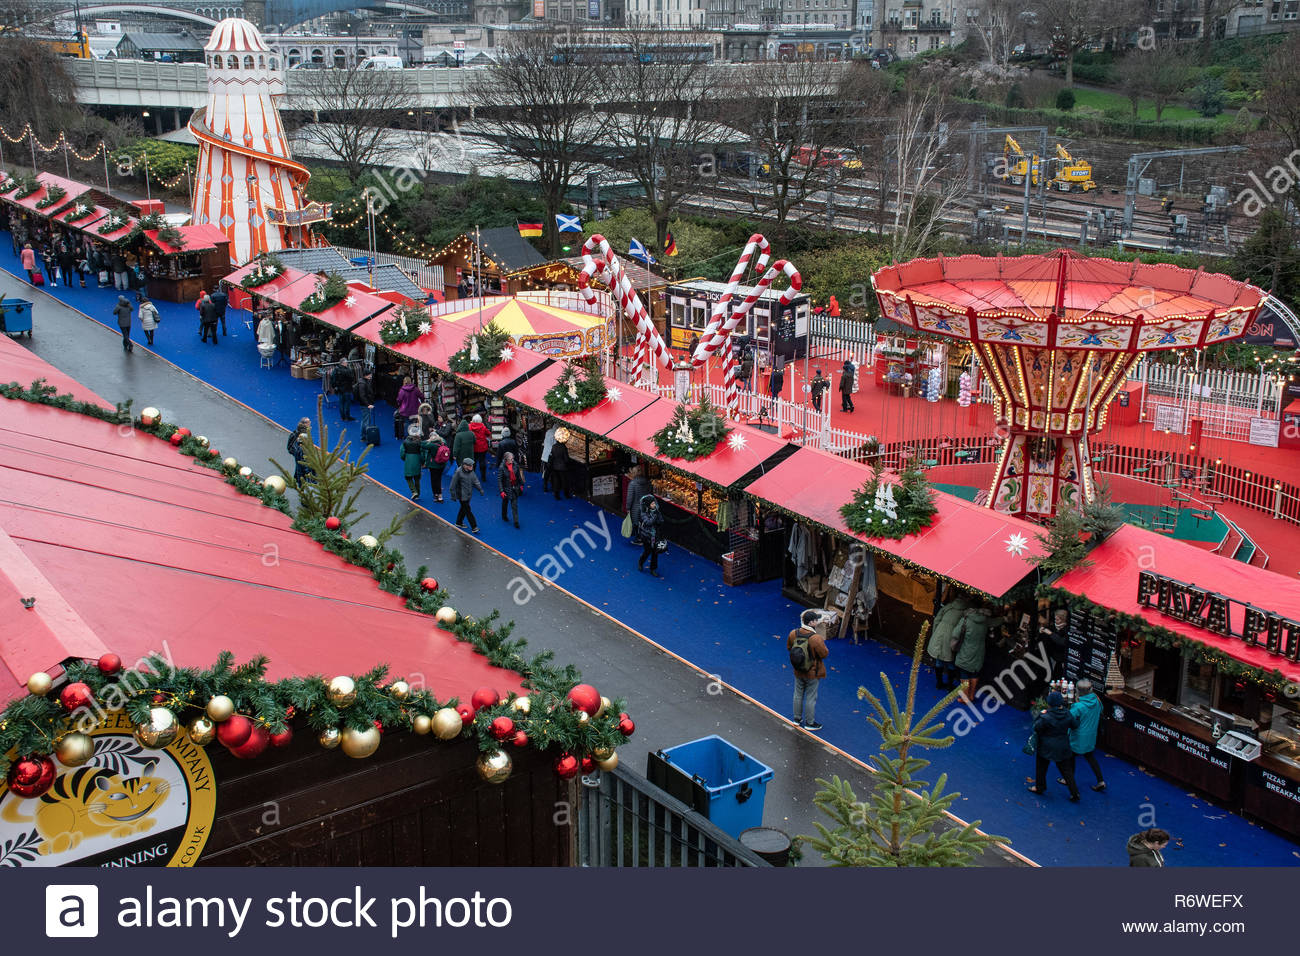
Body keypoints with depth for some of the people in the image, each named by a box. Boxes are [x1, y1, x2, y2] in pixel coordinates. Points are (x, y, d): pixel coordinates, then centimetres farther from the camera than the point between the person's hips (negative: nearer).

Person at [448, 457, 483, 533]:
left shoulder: (471, 471, 1)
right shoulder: (459, 472, -21)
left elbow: (475, 480, 12)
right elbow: (453, 484, -15)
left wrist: (480, 489, 3)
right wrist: (453, 495, -13)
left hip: (468, 494, 8)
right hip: (462, 495, -8)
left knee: (464, 508, 21)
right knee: (467, 510, -4)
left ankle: (458, 523, 39)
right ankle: (474, 527, -2)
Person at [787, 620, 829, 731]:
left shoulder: (793, 634, -14)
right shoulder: (816, 639, -32)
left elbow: (789, 647, 2)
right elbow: (824, 654, -20)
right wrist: (822, 642, -6)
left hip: (798, 672, 5)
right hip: (812, 673, -5)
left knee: (798, 695, 22)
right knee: (811, 697, 11)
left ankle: (797, 719, 39)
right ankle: (810, 723, 26)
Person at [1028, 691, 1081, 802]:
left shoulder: (1046, 718, -25)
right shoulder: (1068, 715, -10)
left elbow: (1036, 727, -13)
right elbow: (1075, 725, 4)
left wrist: (1040, 714, -4)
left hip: (1046, 747, -4)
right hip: (1063, 747, 4)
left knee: (1041, 768, 18)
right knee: (1066, 770, 13)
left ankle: (1039, 788, 32)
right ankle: (1074, 793, 11)